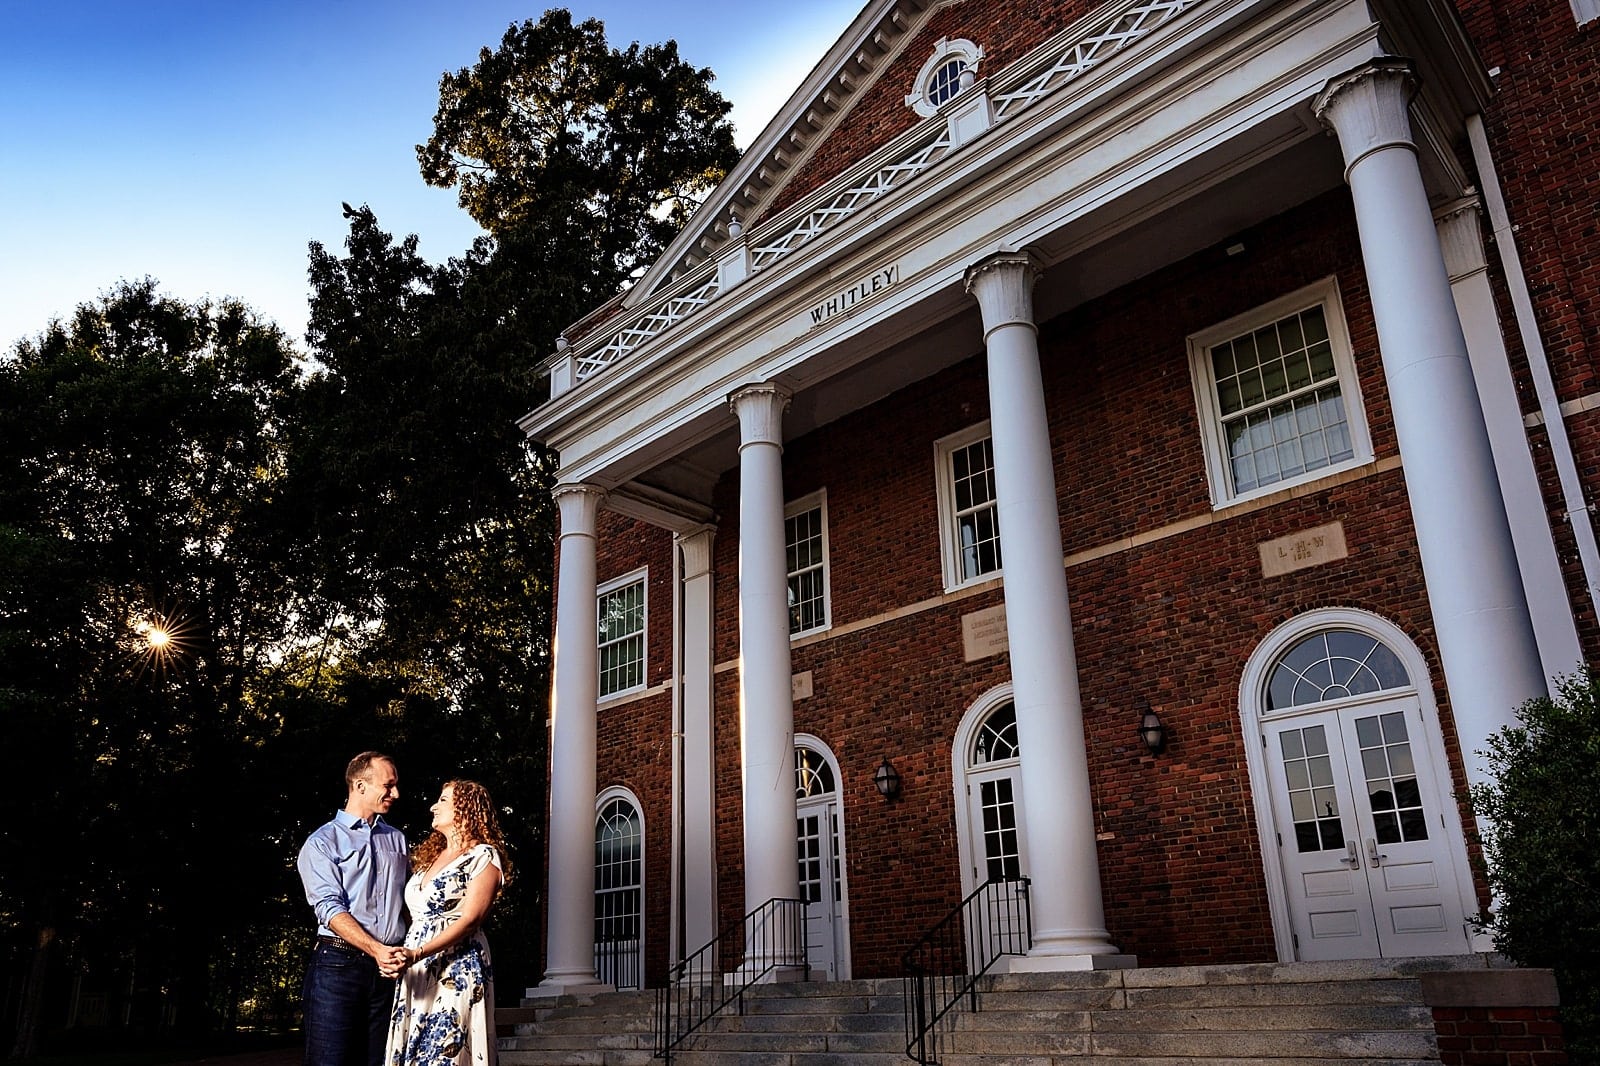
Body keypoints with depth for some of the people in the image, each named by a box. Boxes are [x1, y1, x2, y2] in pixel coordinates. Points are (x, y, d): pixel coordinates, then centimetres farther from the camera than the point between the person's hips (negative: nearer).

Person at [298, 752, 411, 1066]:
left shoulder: (397, 840, 17)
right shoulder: (321, 843, 0)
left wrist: (406, 953, 2)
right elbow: (330, 909, -11)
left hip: (388, 968, 5)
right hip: (338, 963, -4)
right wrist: (377, 949, -23)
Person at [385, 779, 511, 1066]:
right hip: (415, 971, 7)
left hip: (457, 970, -7)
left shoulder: (483, 855, -4)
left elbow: (470, 919, -14)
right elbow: (415, 917, 18)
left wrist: (418, 953, -23)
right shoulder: (429, 856, 20)